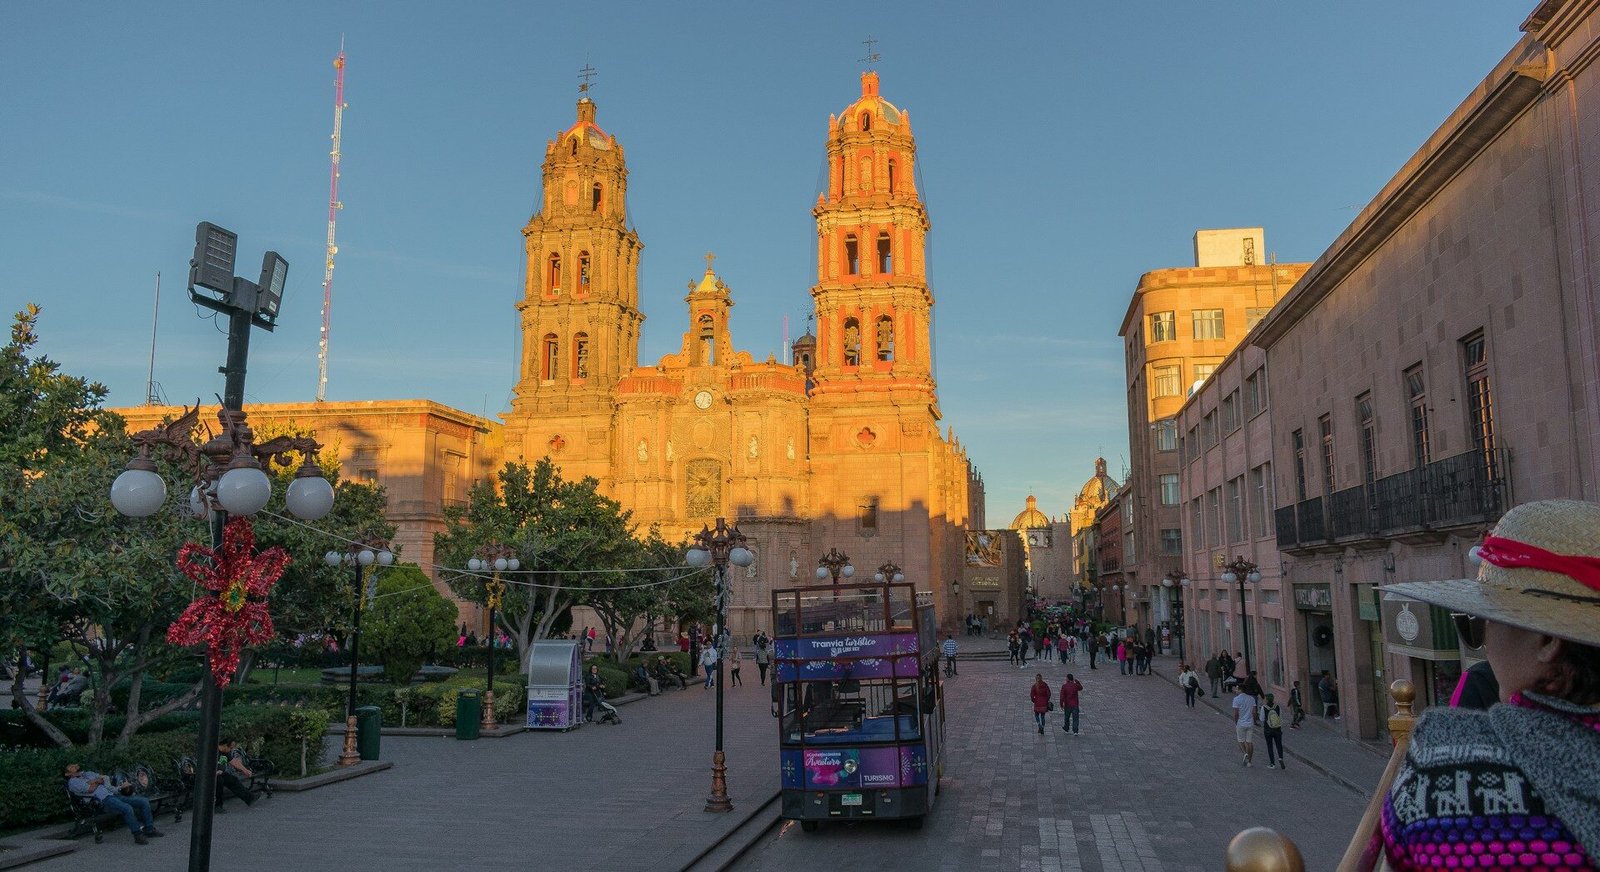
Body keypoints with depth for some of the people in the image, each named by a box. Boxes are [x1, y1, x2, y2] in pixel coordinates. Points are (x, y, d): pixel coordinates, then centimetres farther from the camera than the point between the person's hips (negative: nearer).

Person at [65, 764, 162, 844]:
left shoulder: (88, 773, 31)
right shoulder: (73, 782, 8)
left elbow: (106, 778, 20)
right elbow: (90, 789, -8)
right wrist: (99, 781, 8)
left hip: (115, 793, 8)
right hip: (104, 799, -8)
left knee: (144, 801, -6)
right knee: (127, 808, -34)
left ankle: (149, 829, 1)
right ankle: (138, 836, -26)